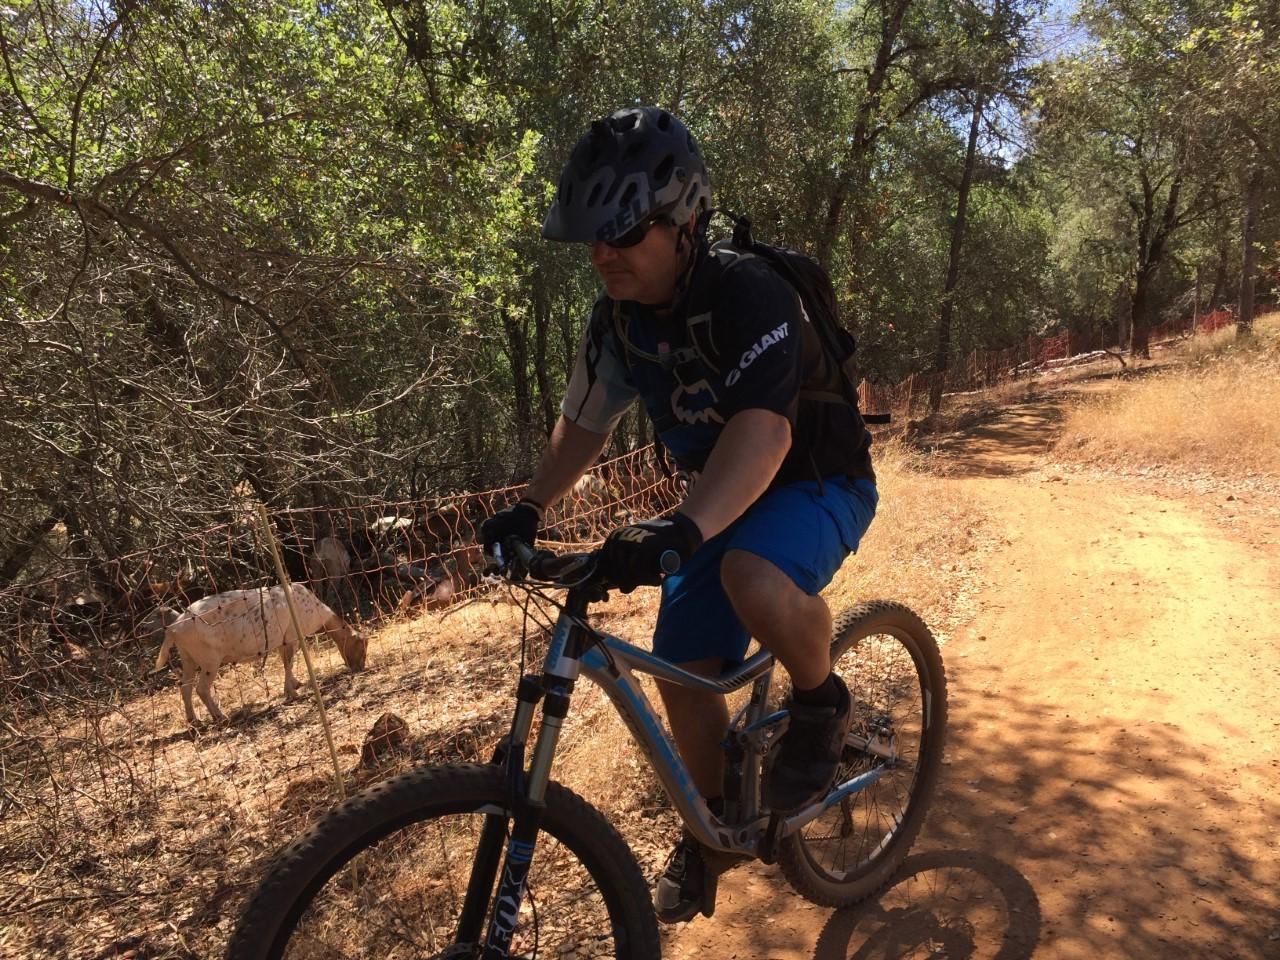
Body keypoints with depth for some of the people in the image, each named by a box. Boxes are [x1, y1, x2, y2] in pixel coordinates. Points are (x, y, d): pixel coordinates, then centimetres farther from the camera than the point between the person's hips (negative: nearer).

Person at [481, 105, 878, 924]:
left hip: (820, 480, -6)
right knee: (682, 672, 1)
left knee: (753, 581, -38)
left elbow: (763, 430, -42)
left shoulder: (748, 295, -28)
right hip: (723, 497, 6)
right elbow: (585, 423, 4)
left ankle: (821, 704, -5)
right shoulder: (619, 317, -7)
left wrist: (683, 528, -57)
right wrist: (532, 507, -9)